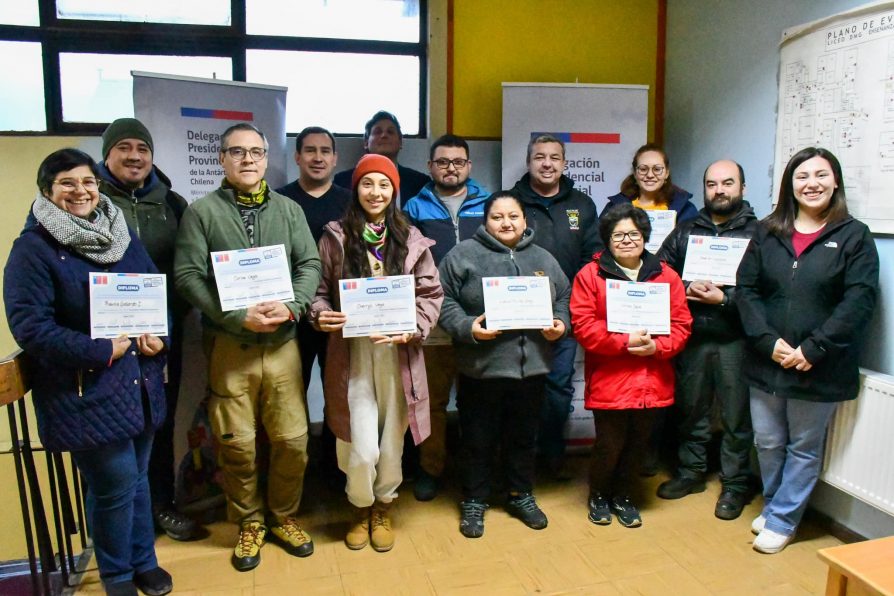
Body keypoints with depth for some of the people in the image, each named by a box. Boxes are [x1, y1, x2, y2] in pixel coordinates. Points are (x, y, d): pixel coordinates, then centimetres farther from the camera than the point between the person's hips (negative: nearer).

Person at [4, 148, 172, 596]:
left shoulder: (123, 235, 9)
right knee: (116, 484, 2)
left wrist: (159, 334, -6)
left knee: (138, 477, 17)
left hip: (140, 381, 6)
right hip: (86, 391, -5)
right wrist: (103, 351, -19)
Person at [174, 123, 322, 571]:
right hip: (229, 347, -2)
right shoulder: (202, 212, 0)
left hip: (282, 345, 2)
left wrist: (292, 306, -16)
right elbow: (188, 276, -7)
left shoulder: (289, 210, 9)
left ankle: (283, 517, 29)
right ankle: (249, 523, 28)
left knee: (292, 439, 6)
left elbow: (309, 264, 3)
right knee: (237, 444, 7)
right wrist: (238, 316, -17)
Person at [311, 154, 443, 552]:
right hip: (352, 351, -1)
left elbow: (431, 294, 2)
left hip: (398, 352, 1)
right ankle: (361, 508, 28)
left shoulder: (411, 239, 4)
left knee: (392, 441, 10)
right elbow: (319, 289, 5)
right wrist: (321, 315, -15)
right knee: (363, 447, -3)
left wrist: (413, 329, -14)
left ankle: (383, 508, 37)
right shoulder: (336, 236, 2)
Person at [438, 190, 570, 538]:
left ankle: (522, 496, 37)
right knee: (478, 440, 9)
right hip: (481, 367, -3)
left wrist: (560, 323, -1)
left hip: (531, 367, 4)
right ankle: (474, 501, 28)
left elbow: (563, 298, 17)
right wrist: (466, 327, -20)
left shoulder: (543, 259, 10)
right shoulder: (464, 254, -3)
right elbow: (445, 301, -6)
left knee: (524, 437, 18)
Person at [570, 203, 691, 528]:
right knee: (610, 444, 2)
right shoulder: (590, 275, -3)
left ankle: (622, 496, 38)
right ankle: (598, 495, 30)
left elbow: (681, 324, 4)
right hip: (608, 381, -3)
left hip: (652, 381, 4)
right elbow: (583, 325, -11)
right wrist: (625, 341, -17)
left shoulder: (666, 276, 7)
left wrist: (656, 346, -14)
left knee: (637, 444, 14)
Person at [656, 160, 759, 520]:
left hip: (735, 340, -3)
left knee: (736, 415, 4)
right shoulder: (685, 232, 12)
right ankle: (691, 472, 30)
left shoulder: (758, 233, 0)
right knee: (691, 408, 14)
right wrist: (686, 290, -9)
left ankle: (735, 484, 20)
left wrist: (725, 298, -17)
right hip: (692, 337, 4)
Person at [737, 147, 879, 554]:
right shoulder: (767, 233, 5)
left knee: (804, 448, 11)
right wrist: (768, 341, -12)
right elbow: (746, 289, 0)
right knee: (767, 443, 14)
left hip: (819, 368, -3)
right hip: (766, 363, 3)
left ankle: (782, 520, 26)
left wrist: (813, 350, -18)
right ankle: (775, 507, 36)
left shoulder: (854, 236, -3)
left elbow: (859, 301, -11)